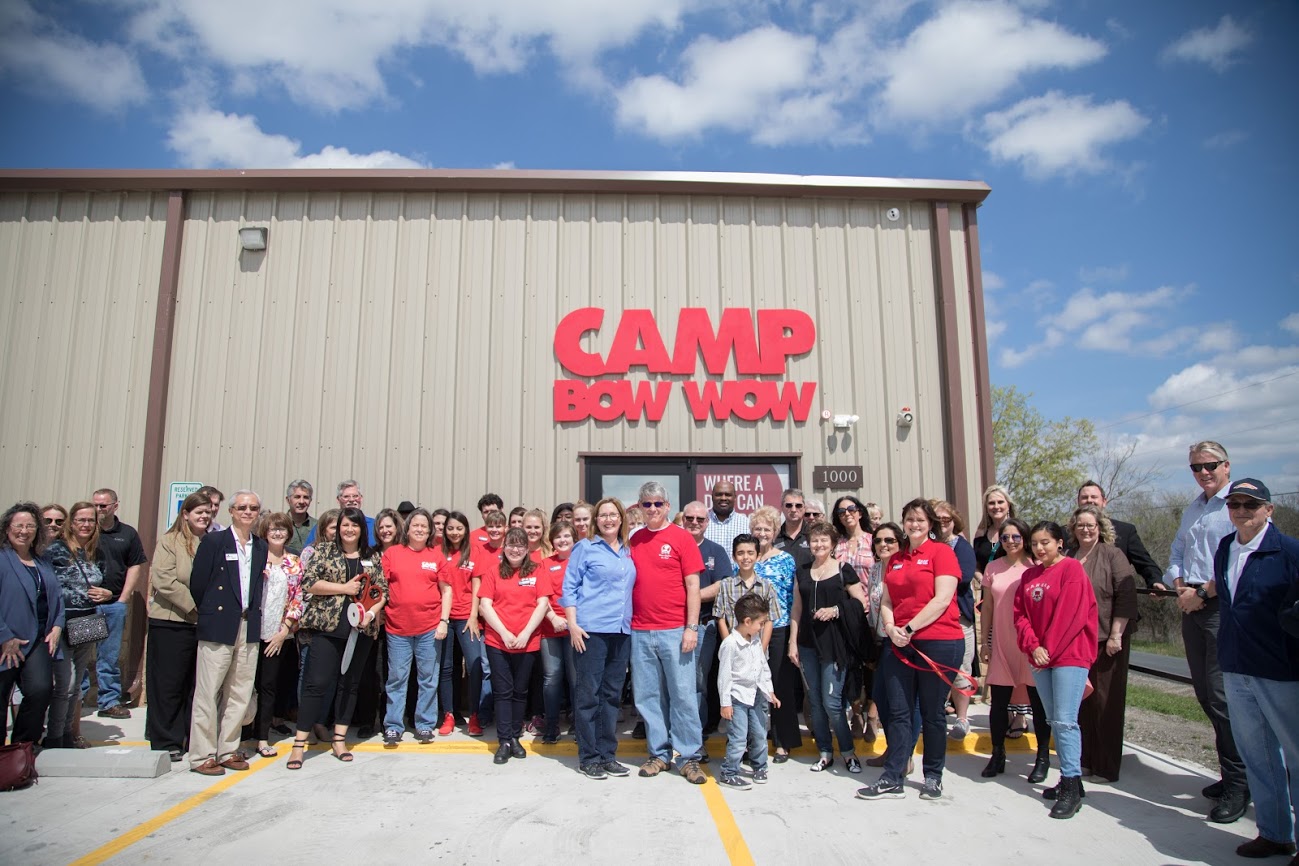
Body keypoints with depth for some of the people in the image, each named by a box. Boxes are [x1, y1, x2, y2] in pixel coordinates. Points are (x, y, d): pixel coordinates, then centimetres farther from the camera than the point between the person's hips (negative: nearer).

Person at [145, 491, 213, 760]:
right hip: (171, 624, -4)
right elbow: (164, 581, -13)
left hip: (205, 624, 4)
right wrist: (195, 605, -16)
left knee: (198, 685, 10)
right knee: (169, 684, 4)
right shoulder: (170, 542, -4)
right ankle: (166, 743, 16)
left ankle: (194, 739, 20)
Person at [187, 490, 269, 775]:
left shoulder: (261, 546, 11)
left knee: (240, 694, 9)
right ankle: (202, 755, 11)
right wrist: (207, 613, 3)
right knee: (208, 692, 0)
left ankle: (228, 750, 21)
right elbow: (197, 583, -4)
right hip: (219, 626, -5)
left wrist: (254, 615, 6)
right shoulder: (213, 541, -3)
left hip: (249, 629, 5)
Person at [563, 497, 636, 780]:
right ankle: (589, 757, 9)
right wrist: (572, 623, -11)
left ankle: (607, 754, 19)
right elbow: (570, 587, -3)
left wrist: (629, 620, 12)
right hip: (590, 629, -5)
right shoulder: (585, 548, 0)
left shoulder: (628, 552, 14)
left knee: (612, 694, 10)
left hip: (621, 630, 5)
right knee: (588, 693, 0)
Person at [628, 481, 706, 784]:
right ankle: (659, 753, 23)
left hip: (675, 631, -4)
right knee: (647, 696, 9)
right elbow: (628, 584, 15)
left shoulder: (681, 538, -2)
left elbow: (693, 585, -4)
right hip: (640, 631, 4)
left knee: (683, 695, 2)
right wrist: (626, 623, 8)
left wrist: (691, 627, -9)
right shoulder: (634, 541, 9)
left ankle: (689, 756, 14)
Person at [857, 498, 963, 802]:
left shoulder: (941, 552, -4)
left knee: (932, 713, 7)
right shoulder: (896, 559, 14)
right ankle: (892, 780, 11)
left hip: (938, 642, -5)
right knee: (898, 712, 6)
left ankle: (934, 777, 23)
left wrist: (909, 628, -15)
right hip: (901, 644, 5)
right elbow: (886, 601, 13)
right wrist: (891, 628, -6)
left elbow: (942, 599, -13)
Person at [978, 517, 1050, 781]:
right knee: (999, 702, 8)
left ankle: (1043, 757, 22)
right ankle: (998, 755, 22)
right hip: (1001, 644, 3)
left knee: (1038, 701, 8)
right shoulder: (993, 568, 5)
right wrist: (984, 641, 9)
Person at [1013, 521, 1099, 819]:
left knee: (1065, 721, -10)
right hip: (1041, 659, 7)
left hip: (1069, 656, -7)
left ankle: (1072, 787, -4)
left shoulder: (1071, 568, -6)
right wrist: (1033, 647, -6)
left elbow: (1071, 613, -13)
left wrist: (1049, 649, -11)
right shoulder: (1029, 576, 13)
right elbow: (1020, 614, 9)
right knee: (1054, 721, 11)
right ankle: (1068, 780, 21)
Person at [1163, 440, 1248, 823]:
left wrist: (1202, 592, -14)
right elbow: (1176, 553, 21)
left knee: (1222, 697, -8)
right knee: (1205, 694, 12)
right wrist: (1180, 587, 4)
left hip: (1224, 608, -8)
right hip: (1192, 608, 8)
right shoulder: (1192, 509, 18)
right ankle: (1230, 772, 24)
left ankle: (1237, 785, 2)